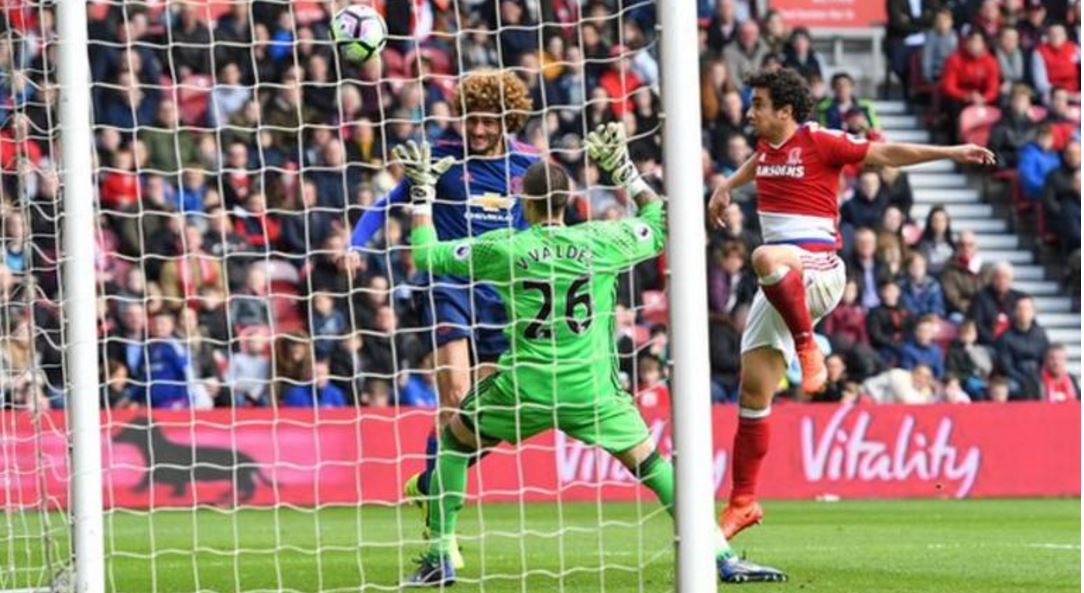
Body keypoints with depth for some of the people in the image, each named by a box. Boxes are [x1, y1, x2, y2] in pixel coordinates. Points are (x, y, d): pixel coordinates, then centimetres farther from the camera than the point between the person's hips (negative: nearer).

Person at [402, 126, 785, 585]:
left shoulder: (505, 249, -3)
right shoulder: (600, 242, 0)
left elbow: (426, 254, 6)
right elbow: (660, 226, 18)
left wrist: (423, 193, 16)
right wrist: (625, 172, 24)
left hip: (526, 387, -1)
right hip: (592, 389, 1)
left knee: (453, 442, 21)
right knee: (650, 463, 7)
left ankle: (439, 558, 18)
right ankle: (722, 558, -2)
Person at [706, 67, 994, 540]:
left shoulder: (819, 142, -6)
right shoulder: (767, 146, 15)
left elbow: (887, 154, -2)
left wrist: (952, 153, -6)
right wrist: (727, 186, 53)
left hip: (816, 269, -7)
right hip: (780, 288, 7)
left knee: (766, 258, -43)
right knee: (754, 389, 1)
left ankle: (807, 346, -25)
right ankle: (743, 501, 6)